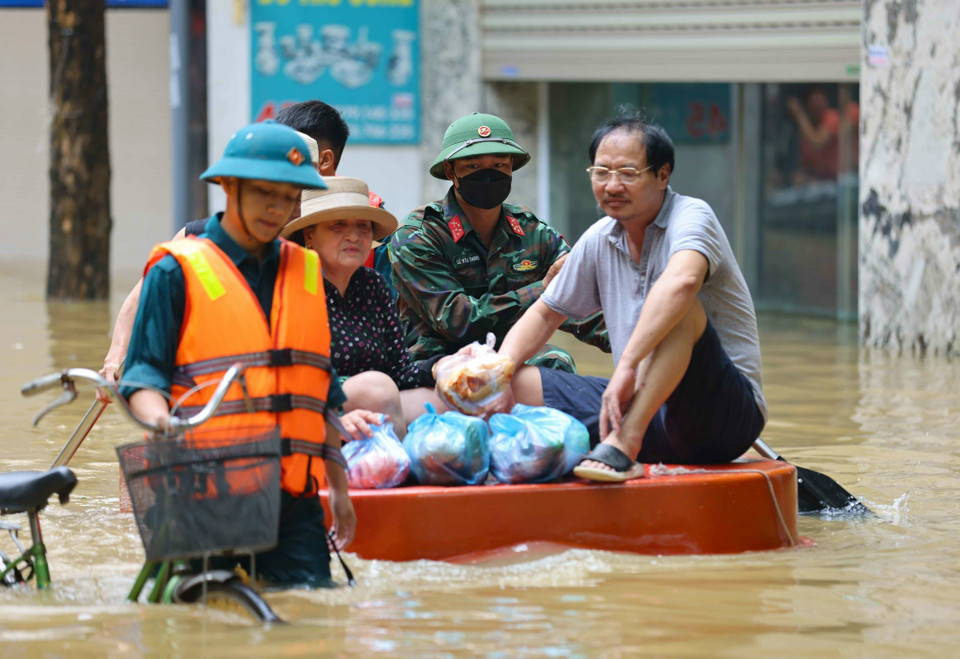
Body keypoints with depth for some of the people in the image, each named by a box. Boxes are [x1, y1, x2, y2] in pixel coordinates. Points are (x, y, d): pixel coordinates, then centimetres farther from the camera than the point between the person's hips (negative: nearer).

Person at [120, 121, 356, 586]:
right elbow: (143, 373, -2)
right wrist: (159, 419, -24)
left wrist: (338, 486, 18)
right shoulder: (178, 270, 2)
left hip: (292, 495, 4)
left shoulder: (308, 274, 18)